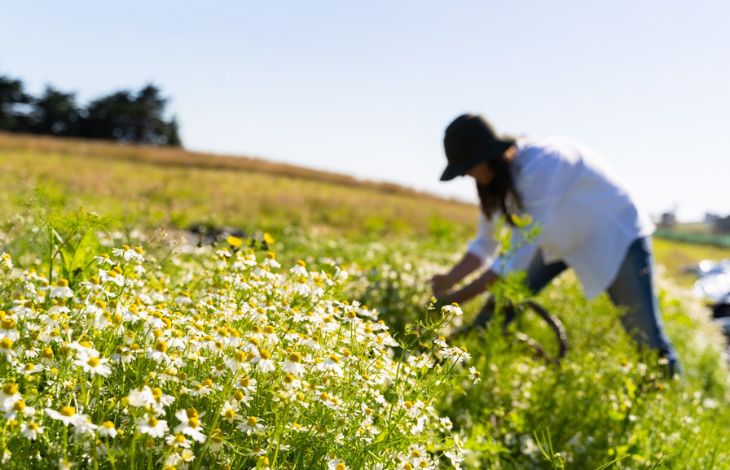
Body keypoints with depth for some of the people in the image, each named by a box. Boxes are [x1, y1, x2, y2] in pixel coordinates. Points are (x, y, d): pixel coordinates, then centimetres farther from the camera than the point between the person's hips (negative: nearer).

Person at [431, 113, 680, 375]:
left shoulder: (542, 163, -34)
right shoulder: (500, 174, -10)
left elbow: (520, 253, -35)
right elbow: (485, 244, -2)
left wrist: (459, 297, -33)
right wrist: (448, 281, -19)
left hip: (617, 238, -7)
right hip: (562, 240, 7)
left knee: (648, 340, -10)